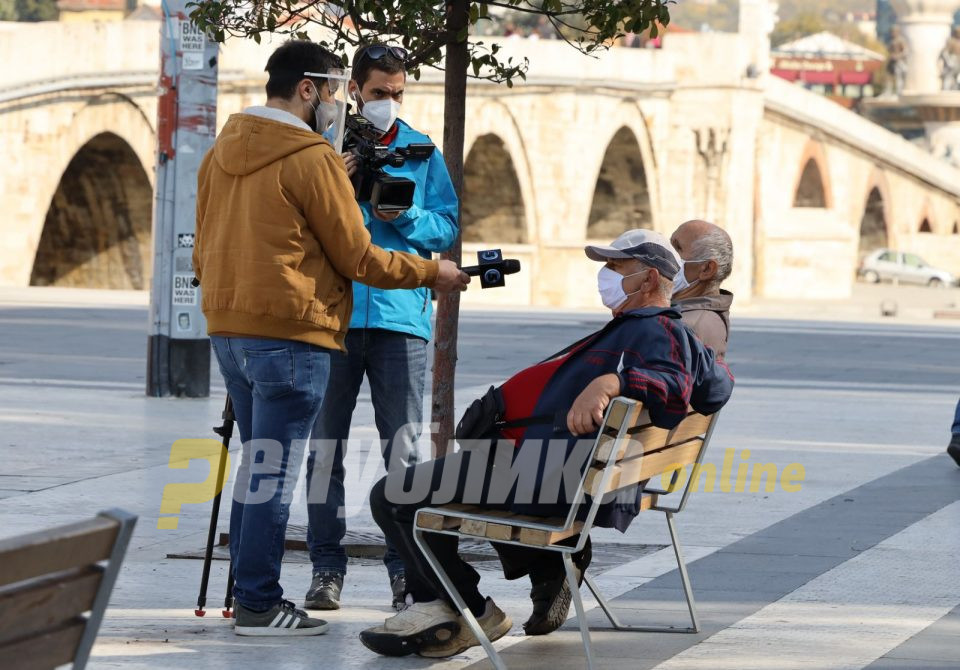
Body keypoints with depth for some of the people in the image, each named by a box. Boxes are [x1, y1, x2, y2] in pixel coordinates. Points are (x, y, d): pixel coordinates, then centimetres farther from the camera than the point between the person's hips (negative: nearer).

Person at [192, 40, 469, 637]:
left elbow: (204, 250, 20)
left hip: (228, 329, 8)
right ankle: (260, 605, -4)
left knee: (257, 464, 15)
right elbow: (357, 257, -8)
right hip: (291, 334, -8)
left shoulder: (221, 155, 12)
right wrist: (432, 272, 4)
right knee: (274, 472, -5)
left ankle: (250, 593, 18)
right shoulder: (312, 158, -11)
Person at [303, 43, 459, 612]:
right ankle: (327, 566, 7)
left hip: (401, 315, 0)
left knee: (403, 448, 0)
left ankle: (405, 566, 4)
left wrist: (405, 217, -10)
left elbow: (448, 226, 9)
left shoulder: (422, 151, 11)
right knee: (326, 445, 2)